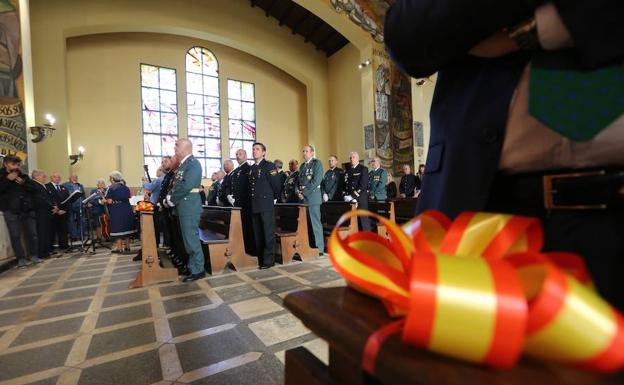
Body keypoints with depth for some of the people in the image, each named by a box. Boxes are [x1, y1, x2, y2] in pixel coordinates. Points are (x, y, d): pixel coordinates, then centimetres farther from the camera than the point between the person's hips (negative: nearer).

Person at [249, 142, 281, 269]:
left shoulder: (269, 165, -4)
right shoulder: (251, 168, 16)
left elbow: (276, 184, -7)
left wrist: (273, 198, 2)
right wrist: (252, 200, 14)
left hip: (266, 204, -7)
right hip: (254, 206, 7)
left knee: (268, 233, -2)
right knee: (257, 234, 11)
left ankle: (269, 260, 6)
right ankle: (260, 258, 21)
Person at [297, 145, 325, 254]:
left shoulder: (317, 163, 0)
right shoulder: (302, 166, 21)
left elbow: (316, 180, -11)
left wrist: (304, 192, -11)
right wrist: (298, 192, 1)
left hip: (313, 197, -6)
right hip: (302, 199, 6)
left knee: (315, 223, -4)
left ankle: (319, 248, 3)